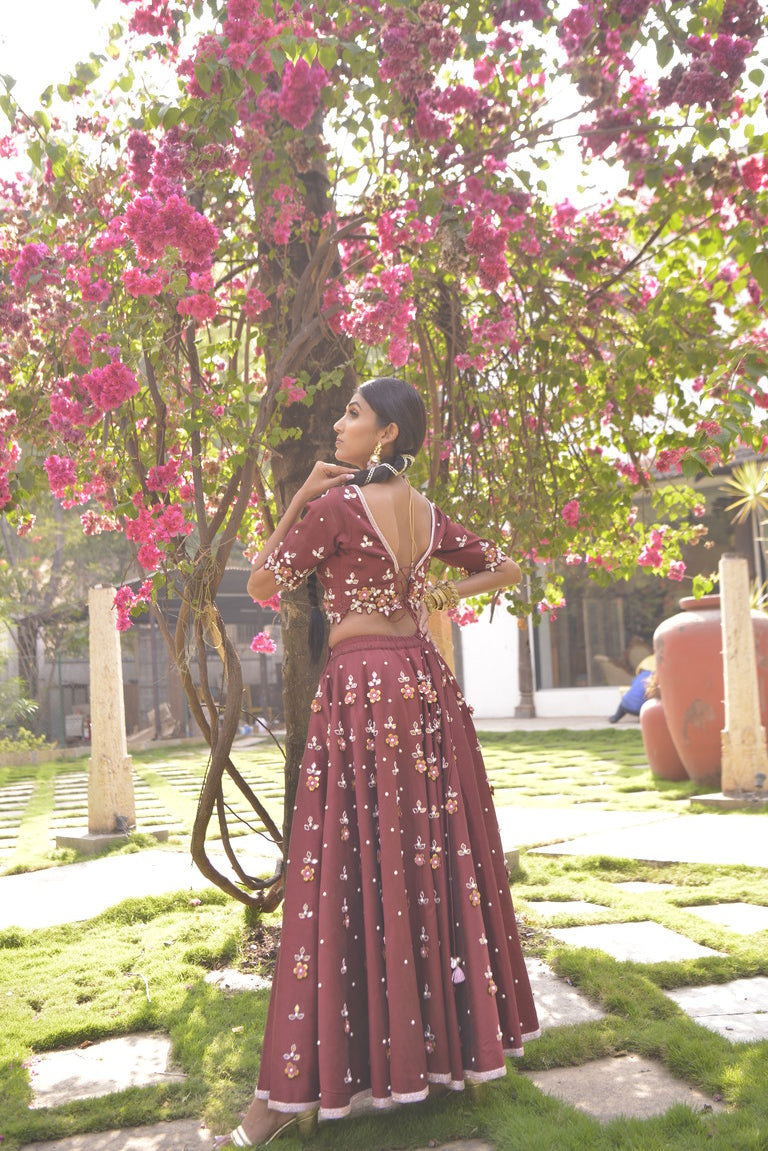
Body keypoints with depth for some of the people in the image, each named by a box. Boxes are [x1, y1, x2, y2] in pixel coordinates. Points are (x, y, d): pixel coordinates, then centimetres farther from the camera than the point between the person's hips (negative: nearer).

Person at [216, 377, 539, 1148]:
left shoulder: (337, 503, -9)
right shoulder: (428, 516, 11)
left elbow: (261, 584, -3)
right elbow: (504, 570, 22)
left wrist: (298, 500, 1)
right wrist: (442, 593, 14)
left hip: (361, 691, -7)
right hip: (425, 686, 7)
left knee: (350, 871, -6)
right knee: (436, 860, 12)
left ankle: (293, 1089, 3)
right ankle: (449, 1042, 24)